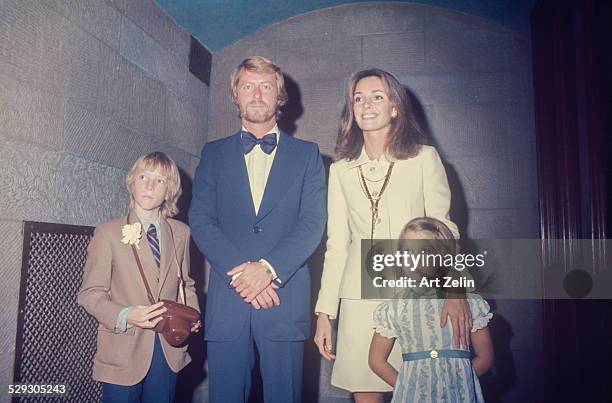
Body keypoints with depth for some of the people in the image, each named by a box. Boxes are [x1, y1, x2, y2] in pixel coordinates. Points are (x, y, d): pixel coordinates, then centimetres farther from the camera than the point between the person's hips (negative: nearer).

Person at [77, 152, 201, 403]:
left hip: (168, 351, 3)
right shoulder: (108, 233, -4)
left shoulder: (181, 233, 8)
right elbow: (90, 294, -5)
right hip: (123, 351, -3)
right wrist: (125, 316, -22)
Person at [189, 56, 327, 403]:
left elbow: (313, 223, -1)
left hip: (285, 297, -1)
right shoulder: (214, 153, 13)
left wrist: (268, 268, -15)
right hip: (227, 299, 1)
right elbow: (201, 220, 2)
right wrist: (239, 271, -12)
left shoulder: (306, 154, 10)